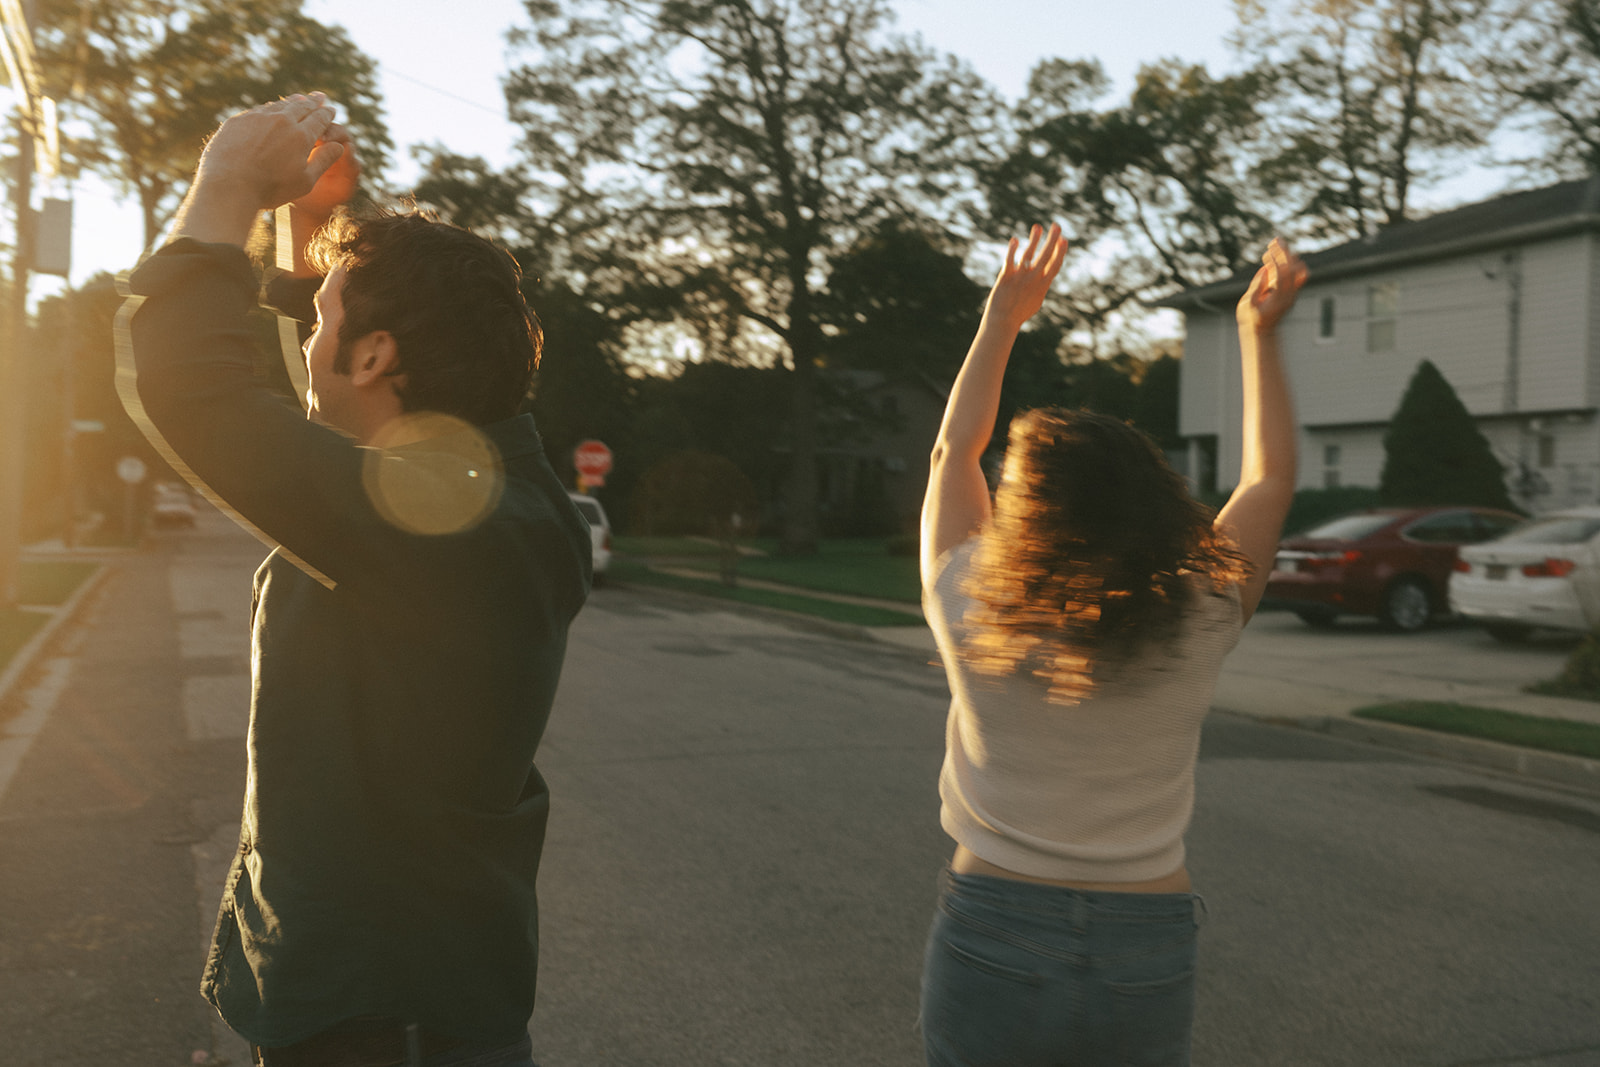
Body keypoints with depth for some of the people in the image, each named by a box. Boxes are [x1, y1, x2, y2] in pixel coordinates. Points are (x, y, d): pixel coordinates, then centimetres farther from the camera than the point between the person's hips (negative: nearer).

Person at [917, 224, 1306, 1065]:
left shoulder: (974, 619, -15)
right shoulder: (1195, 633, -13)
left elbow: (953, 453, 2)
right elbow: (1270, 479, 3)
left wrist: (1002, 319, 13)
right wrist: (1259, 332, 11)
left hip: (991, 940, -1)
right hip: (1148, 961, 1)